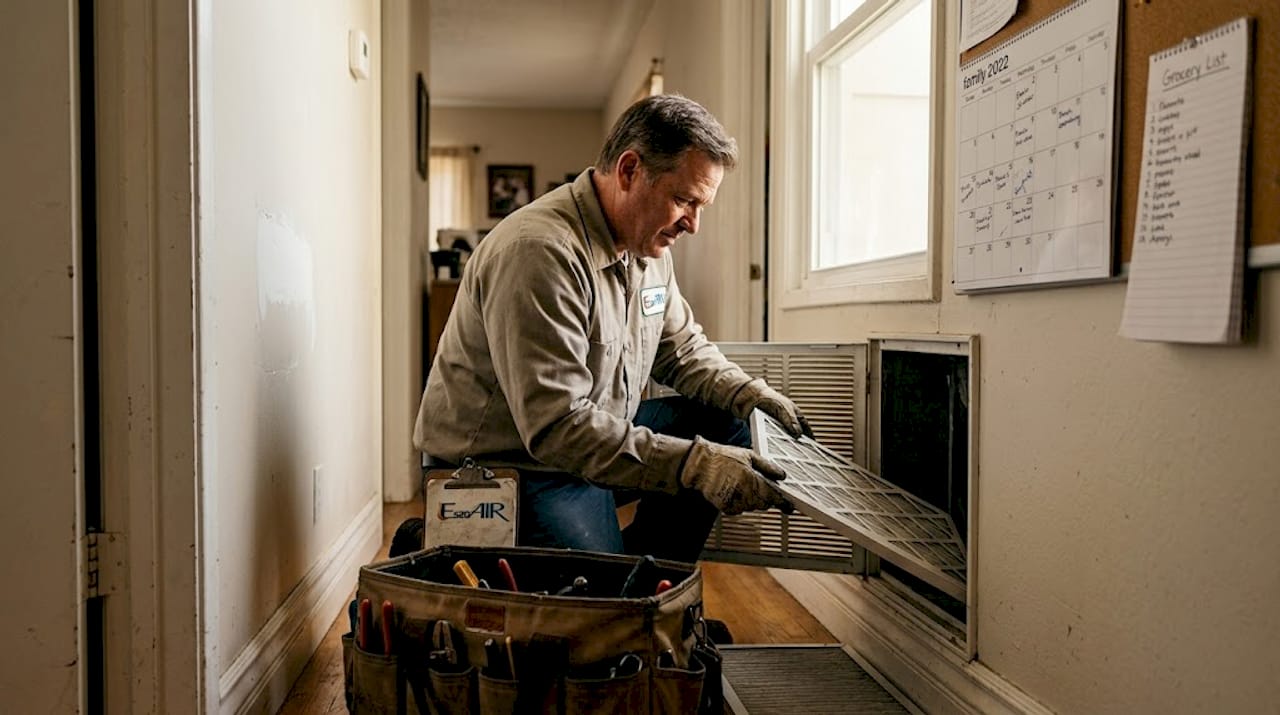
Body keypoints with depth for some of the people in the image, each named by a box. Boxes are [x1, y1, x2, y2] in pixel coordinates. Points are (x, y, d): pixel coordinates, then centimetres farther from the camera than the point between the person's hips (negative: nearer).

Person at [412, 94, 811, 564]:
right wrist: (694, 464, -34)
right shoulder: (539, 251, -27)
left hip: (599, 435, 9)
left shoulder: (648, 245, 4)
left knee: (726, 425, 1)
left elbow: (681, 348, 16)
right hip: (505, 466, -9)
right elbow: (558, 428, -31)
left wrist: (749, 394, -4)